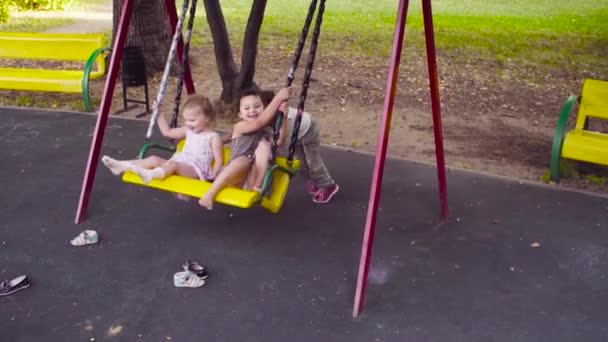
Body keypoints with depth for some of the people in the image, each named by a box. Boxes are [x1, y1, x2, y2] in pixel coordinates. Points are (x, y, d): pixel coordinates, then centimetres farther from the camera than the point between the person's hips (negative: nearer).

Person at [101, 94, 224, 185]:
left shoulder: (214, 137, -4)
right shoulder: (188, 131, 18)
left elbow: (218, 161, -8)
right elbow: (167, 132, 27)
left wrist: (211, 176, -23)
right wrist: (159, 113, 19)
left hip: (197, 170, -8)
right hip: (181, 163, 8)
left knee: (174, 164, -37)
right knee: (154, 159, -12)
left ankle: (149, 174, -64)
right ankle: (122, 166, -26)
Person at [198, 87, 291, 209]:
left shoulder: (267, 130, 13)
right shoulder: (239, 127, 0)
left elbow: (279, 141, -8)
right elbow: (259, 122, -18)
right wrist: (278, 98, -22)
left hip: (254, 175, 3)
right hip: (235, 178, -3)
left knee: (264, 144, -14)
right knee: (243, 159, -36)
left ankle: (256, 185, -21)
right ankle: (210, 194, -34)